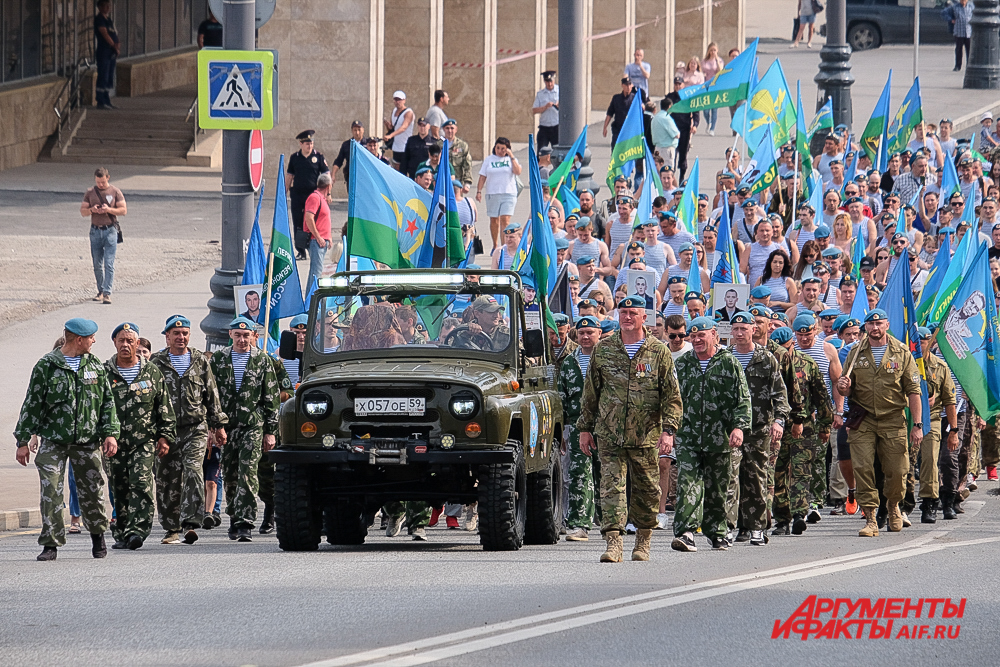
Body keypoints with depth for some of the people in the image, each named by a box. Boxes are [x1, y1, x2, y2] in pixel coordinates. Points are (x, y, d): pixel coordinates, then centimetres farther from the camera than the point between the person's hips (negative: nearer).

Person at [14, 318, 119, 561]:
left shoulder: (96, 366, 8)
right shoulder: (46, 367, -2)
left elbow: (107, 402, 11)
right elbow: (32, 405, 1)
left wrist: (110, 433, 0)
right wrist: (23, 441, -1)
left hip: (88, 441, 2)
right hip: (53, 440, -2)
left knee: (92, 491, 7)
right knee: (51, 491, -10)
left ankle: (98, 535, 29)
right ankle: (51, 543, -5)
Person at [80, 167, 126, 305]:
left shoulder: (115, 192, 2)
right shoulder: (90, 193, 9)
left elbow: (123, 210, 0)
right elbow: (82, 211, 10)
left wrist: (109, 210, -16)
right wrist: (91, 210, -12)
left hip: (110, 230, -3)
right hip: (95, 231, 3)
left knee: (109, 264, -10)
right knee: (97, 264, 6)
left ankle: (107, 293, -12)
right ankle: (100, 291, 16)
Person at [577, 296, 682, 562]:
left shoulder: (659, 352, 2)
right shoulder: (603, 350, 7)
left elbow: (672, 397, 1)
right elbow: (590, 392, 13)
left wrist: (668, 431, -10)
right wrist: (585, 428, 10)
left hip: (646, 436, -1)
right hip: (610, 435, 1)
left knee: (646, 490, 7)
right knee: (611, 487, -10)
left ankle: (643, 541, 22)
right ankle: (613, 542, -15)